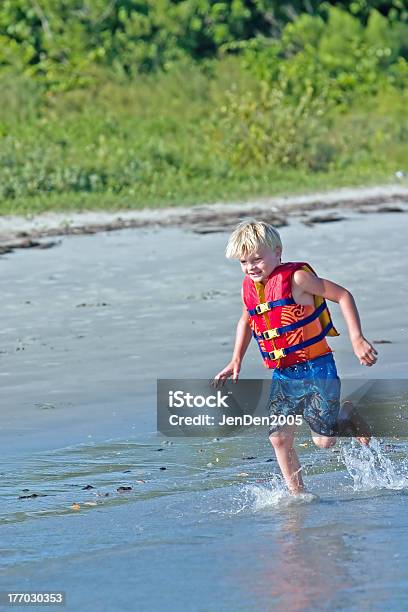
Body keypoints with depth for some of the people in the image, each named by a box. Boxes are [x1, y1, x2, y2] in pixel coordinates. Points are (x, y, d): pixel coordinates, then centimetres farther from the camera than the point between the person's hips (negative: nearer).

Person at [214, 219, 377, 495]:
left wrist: (357, 339, -18)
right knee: (279, 438, -7)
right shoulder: (250, 288, 5)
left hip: (316, 370, -6)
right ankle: (297, 495, 5)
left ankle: (349, 416, 30)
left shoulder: (295, 278, -14)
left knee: (324, 440, -2)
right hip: (283, 377, 6)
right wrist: (236, 362, 19)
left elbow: (343, 296, -11)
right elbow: (247, 321, 27)